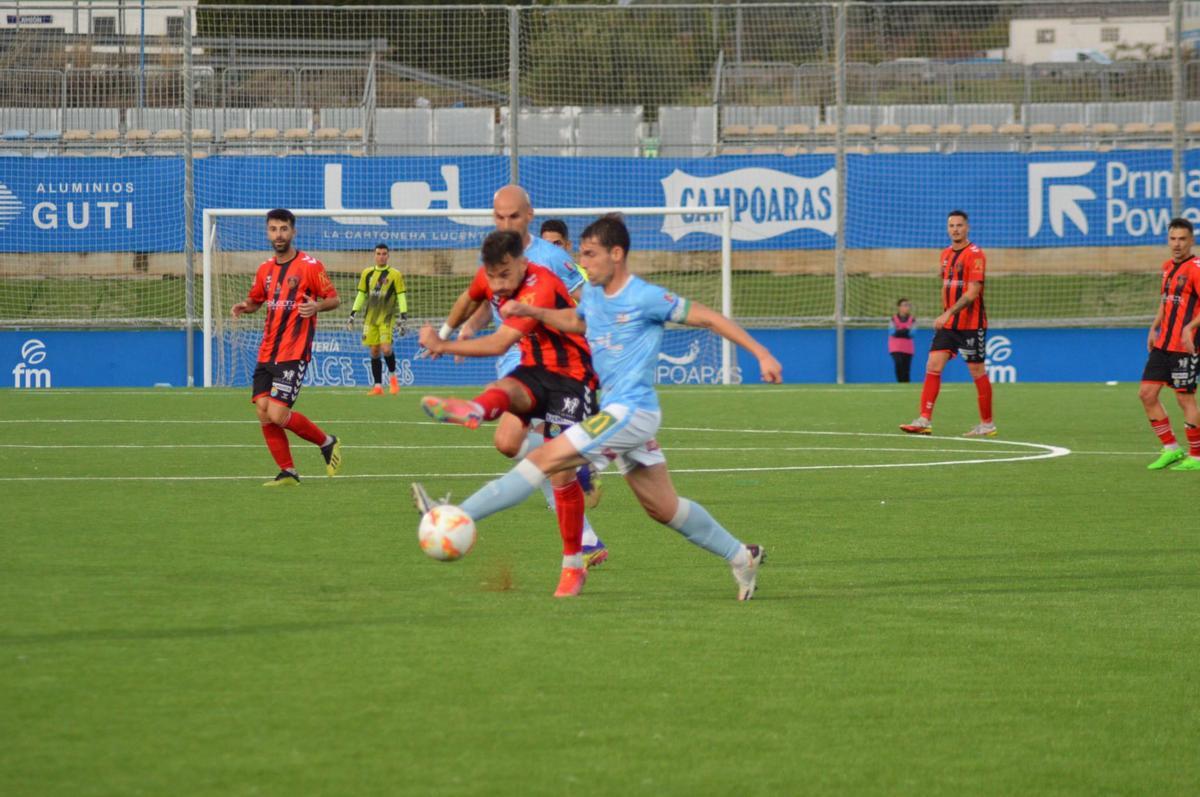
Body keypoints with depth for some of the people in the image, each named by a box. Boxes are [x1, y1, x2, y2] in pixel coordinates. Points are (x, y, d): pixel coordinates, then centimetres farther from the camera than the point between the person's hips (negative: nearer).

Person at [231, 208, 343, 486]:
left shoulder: (310, 266, -6)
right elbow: (255, 299, 26)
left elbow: (334, 298, -2)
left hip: (293, 354, -7)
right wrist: (245, 306, 3)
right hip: (267, 354, 7)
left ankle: (327, 442, 8)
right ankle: (288, 473, 7)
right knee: (263, 412, -3)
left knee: (278, 414, -15)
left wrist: (317, 306, -23)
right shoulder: (265, 269, 13)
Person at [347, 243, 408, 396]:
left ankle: (392, 376, 9)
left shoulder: (395, 275, 0)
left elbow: (401, 297, -1)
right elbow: (361, 295, 16)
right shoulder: (367, 273, 9)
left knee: (386, 348, -18)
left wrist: (403, 317, -9)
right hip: (371, 318, 3)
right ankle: (377, 386, 7)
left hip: (387, 318, -3)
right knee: (374, 352, 1)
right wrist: (353, 314, 11)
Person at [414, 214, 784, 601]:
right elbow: (576, 321, 34)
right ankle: (742, 557, 24)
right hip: (616, 413, 9)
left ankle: (456, 519, -18)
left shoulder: (645, 297, -13)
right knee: (664, 508, 14)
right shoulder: (593, 294, 11)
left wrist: (761, 354, -8)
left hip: (631, 412, -9)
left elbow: (708, 317, -7)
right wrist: (531, 312, 17)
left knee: (545, 458, -15)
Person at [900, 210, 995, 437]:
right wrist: (944, 315, 17)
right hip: (948, 324, 7)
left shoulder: (974, 254, -12)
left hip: (971, 324, -7)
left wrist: (948, 314, -25)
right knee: (933, 365, -5)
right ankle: (925, 421, -8)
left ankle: (987, 424, 11)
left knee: (977, 371, 0)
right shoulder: (946, 254, 12)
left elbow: (972, 292, -20)